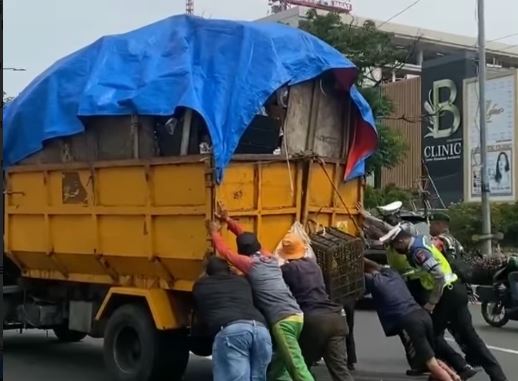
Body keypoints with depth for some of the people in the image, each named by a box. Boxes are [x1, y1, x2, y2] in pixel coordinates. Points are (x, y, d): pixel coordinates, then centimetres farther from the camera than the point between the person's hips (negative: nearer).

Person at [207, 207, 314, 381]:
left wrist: (215, 232, 31)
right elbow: (248, 238, 34)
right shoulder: (270, 258, 20)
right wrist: (228, 221, 38)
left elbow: (224, 251, 17)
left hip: (282, 320, -8)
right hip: (296, 315, 8)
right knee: (276, 367, 17)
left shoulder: (248, 263, 2)